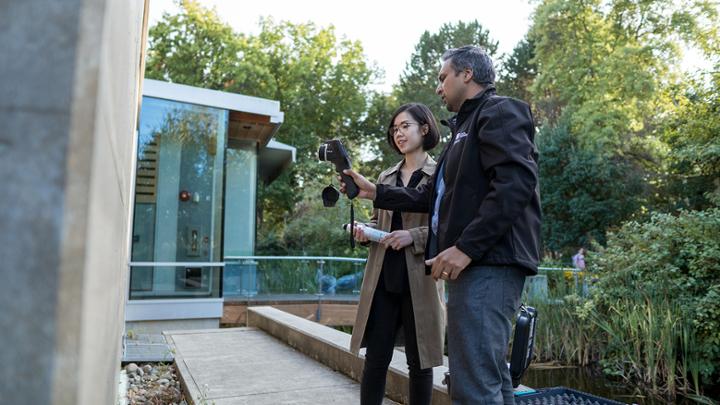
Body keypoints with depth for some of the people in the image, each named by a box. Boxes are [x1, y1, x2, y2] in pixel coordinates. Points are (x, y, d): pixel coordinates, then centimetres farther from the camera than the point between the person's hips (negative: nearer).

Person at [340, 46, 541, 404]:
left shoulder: (500, 113, -3)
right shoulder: (466, 126, 28)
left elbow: (516, 183, -20)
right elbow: (436, 196, 29)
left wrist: (466, 247, -23)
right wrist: (376, 192, 24)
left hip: (489, 262, -10)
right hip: (475, 264, 10)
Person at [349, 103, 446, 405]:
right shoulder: (386, 177, 15)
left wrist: (413, 236, -19)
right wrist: (364, 231, 0)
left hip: (419, 280, -4)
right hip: (383, 279, 5)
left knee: (418, 361, 7)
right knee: (375, 357, 5)